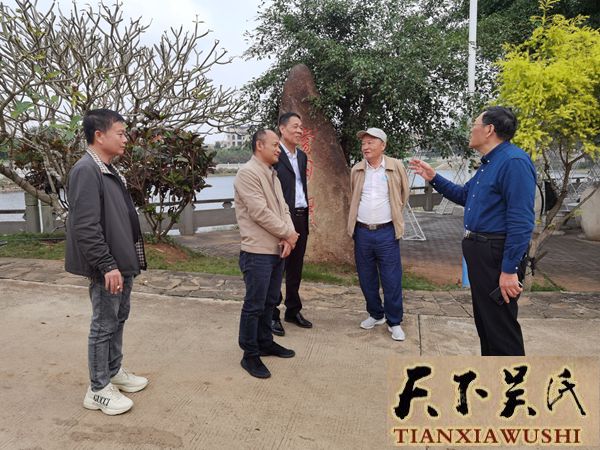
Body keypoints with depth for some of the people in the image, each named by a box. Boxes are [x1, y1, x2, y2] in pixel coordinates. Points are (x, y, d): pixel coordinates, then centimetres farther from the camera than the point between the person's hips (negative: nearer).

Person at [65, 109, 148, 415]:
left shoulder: (109, 170, 12)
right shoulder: (86, 171, -18)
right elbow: (85, 227, -24)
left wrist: (128, 261, 16)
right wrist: (108, 266, -22)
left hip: (122, 263, 9)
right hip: (108, 268, -9)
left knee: (118, 320, 19)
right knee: (104, 326, 3)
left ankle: (114, 372, 36)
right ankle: (98, 390, 18)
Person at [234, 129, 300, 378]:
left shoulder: (272, 175, 15)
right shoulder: (247, 172, -14)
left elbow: (283, 208, 12)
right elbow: (260, 212, -20)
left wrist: (287, 237, -6)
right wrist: (288, 234, -11)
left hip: (277, 250, 9)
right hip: (257, 252, -9)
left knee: (269, 302, 18)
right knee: (254, 305, 1)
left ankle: (265, 343, 33)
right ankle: (250, 355, 13)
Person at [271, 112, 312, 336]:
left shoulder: (302, 156, 14)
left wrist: (306, 218, 15)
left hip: (300, 217, 7)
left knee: (296, 268, 15)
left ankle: (293, 310, 28)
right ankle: (272, 315, 15)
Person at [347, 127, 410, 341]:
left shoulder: (396, 166, -3)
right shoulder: (357, 170, 5)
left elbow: (404, 193, 11)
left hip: (387, 232, -3)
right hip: (362, 232, 3)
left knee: (392, 280, 0)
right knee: (367, 279, 11)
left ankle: (394, 322, 14)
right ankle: (375, 314, 29)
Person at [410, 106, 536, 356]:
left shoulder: (514, 162, -18)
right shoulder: (488, 163, 14)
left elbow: (521, 221, -23)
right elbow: (464, 195, 28)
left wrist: (510, 270, -25)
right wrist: (433, 178, 19)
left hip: (497, 254, -11)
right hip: (479, 251, 11)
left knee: (500, 325, -3)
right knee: (484, 319, 21)